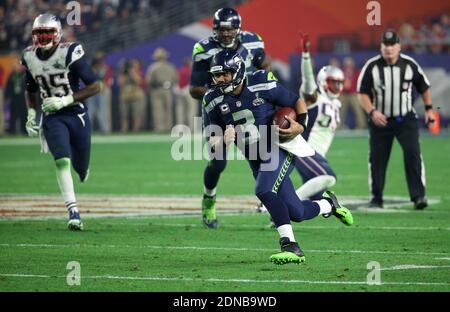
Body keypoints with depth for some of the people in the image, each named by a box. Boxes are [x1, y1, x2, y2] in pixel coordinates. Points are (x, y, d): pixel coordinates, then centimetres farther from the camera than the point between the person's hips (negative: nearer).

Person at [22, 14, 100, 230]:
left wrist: (64, 101, -20)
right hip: (52, 117, 2)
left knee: (80, 166, 9)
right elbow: (30, 91, 17)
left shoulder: (69, 54, -17)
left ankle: (82, 169, 49)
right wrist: (31, 114, 2)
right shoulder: (29, 58, -2)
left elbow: (95, 87, -15)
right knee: (62, 161, -19)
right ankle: (73, 212, -20)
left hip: (76, 114, -2)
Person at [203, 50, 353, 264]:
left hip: (279, 148, -5)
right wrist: (223, 140, -18)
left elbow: (297, 102, -1)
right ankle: (328, 204, 33)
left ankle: (289, 245, -28)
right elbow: (213, 143, 5)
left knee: (263, 190, -31)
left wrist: (300, 125, -19)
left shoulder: (261, 85, -13)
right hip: (256, 160, 5)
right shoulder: (214, 100, -2)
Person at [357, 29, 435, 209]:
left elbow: (424, 87, 12)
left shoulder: (410, 64, -2)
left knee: (413, 154, -14)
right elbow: (362, 93, -4)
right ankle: (376, 198, 18)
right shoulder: (372, 66, -5)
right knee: (377, 159, 4)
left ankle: (418, 196, -14)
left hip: (406, 120, 0)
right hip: (380, 120, 0)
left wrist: (429, 109, 4)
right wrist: (372, 111, -19)